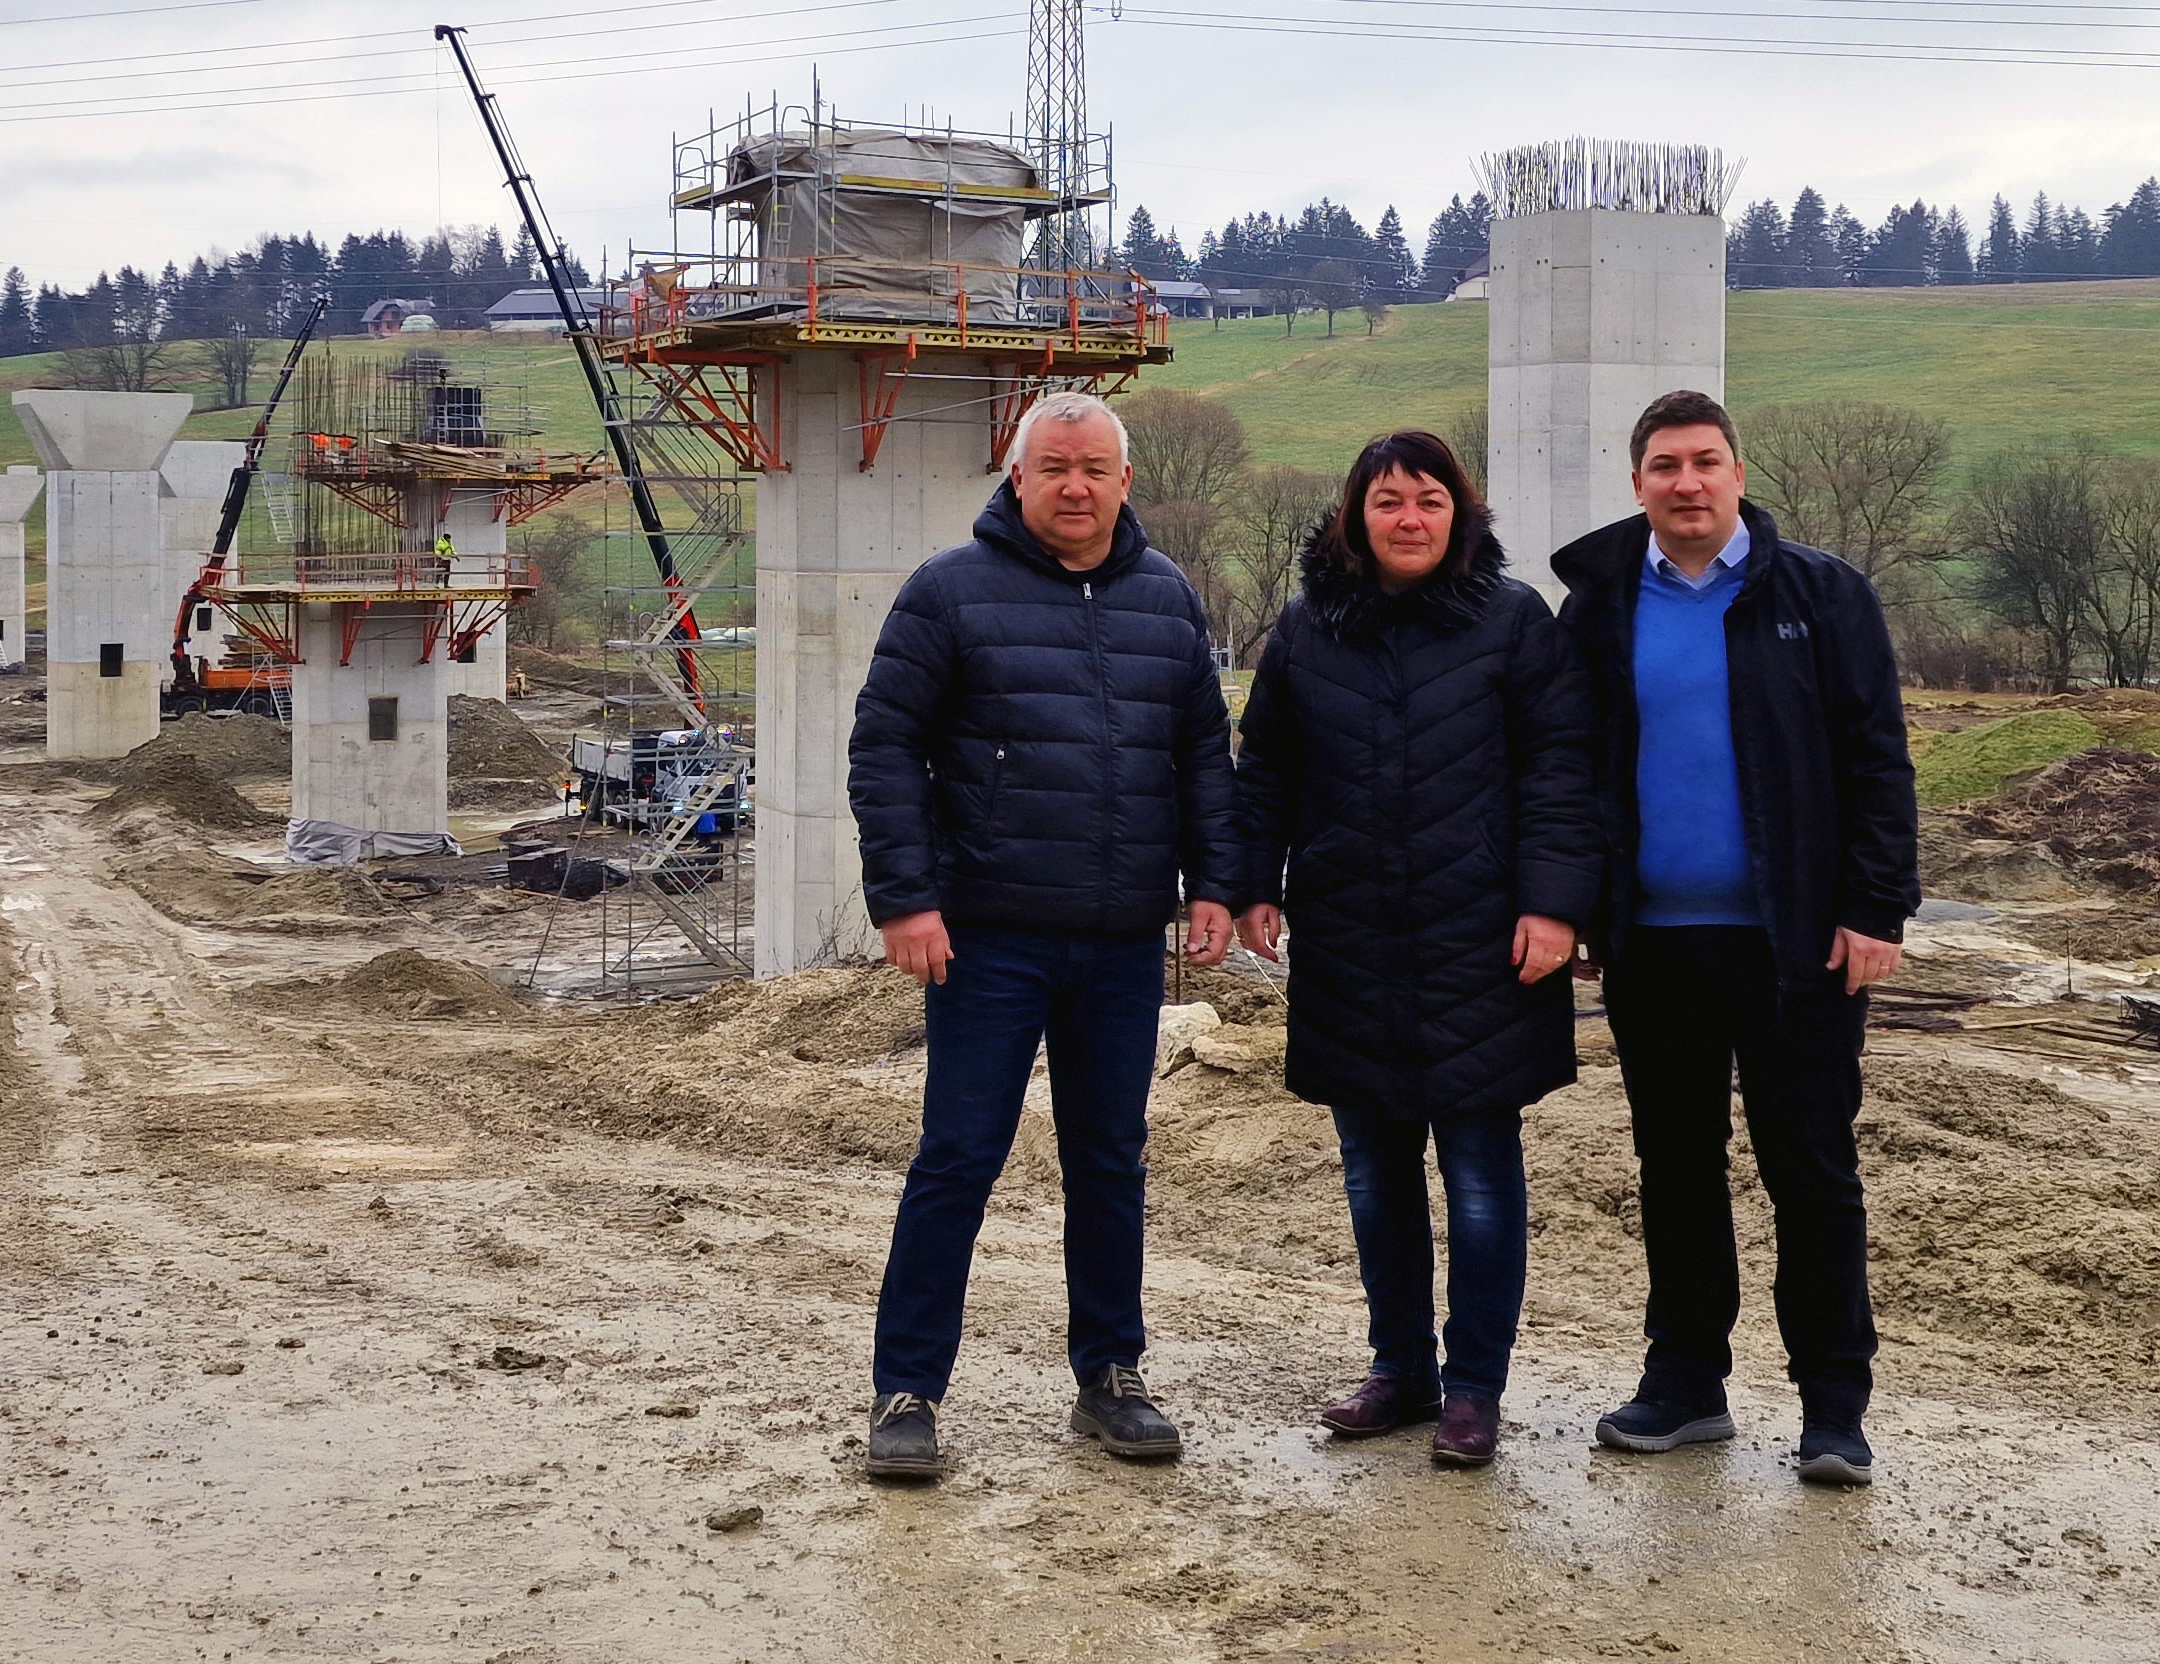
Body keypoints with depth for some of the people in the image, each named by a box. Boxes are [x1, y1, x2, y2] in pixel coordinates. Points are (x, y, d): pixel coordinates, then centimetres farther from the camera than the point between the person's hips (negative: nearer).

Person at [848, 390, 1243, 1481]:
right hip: (988, 940, -4)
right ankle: (906, 1391, 9)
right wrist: (902, 897, -11)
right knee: (958, 1161, -1)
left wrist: (1213, 884, 5)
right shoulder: (951, 592, -2)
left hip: (1124, 946, 4)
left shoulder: (1168, 601, 11)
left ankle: (1110, 1377, 25)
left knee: (1111, 1164, 12)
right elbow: (884, 747, -4)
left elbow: (1204, 754, 15)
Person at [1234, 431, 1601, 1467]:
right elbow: (1265, 770, 14)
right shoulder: (1307, 630, 8)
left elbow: (1558, 766, -3)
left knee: (1481, 1175, 2)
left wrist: (1553, 900, -11)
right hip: (1348, 949, 4)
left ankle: (1474, 1386, 13)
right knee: (1374, 1171, 12)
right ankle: (1401, 1370, 25)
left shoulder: (1511, 621, -1)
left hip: (1479, 949, -3)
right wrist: (1256, 885, 5)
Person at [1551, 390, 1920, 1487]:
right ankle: (1685, 1381, 24)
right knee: (1675, 1164, 12)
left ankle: (1833, 1404, 11)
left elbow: (1875, 761, -3)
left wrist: (1875, 909, -10)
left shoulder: (1821, 596, 0)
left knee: (1812, 1168, 2)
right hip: (1651, 940, 3)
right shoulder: (1600, 608, 7)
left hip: (1792, 940, -3)